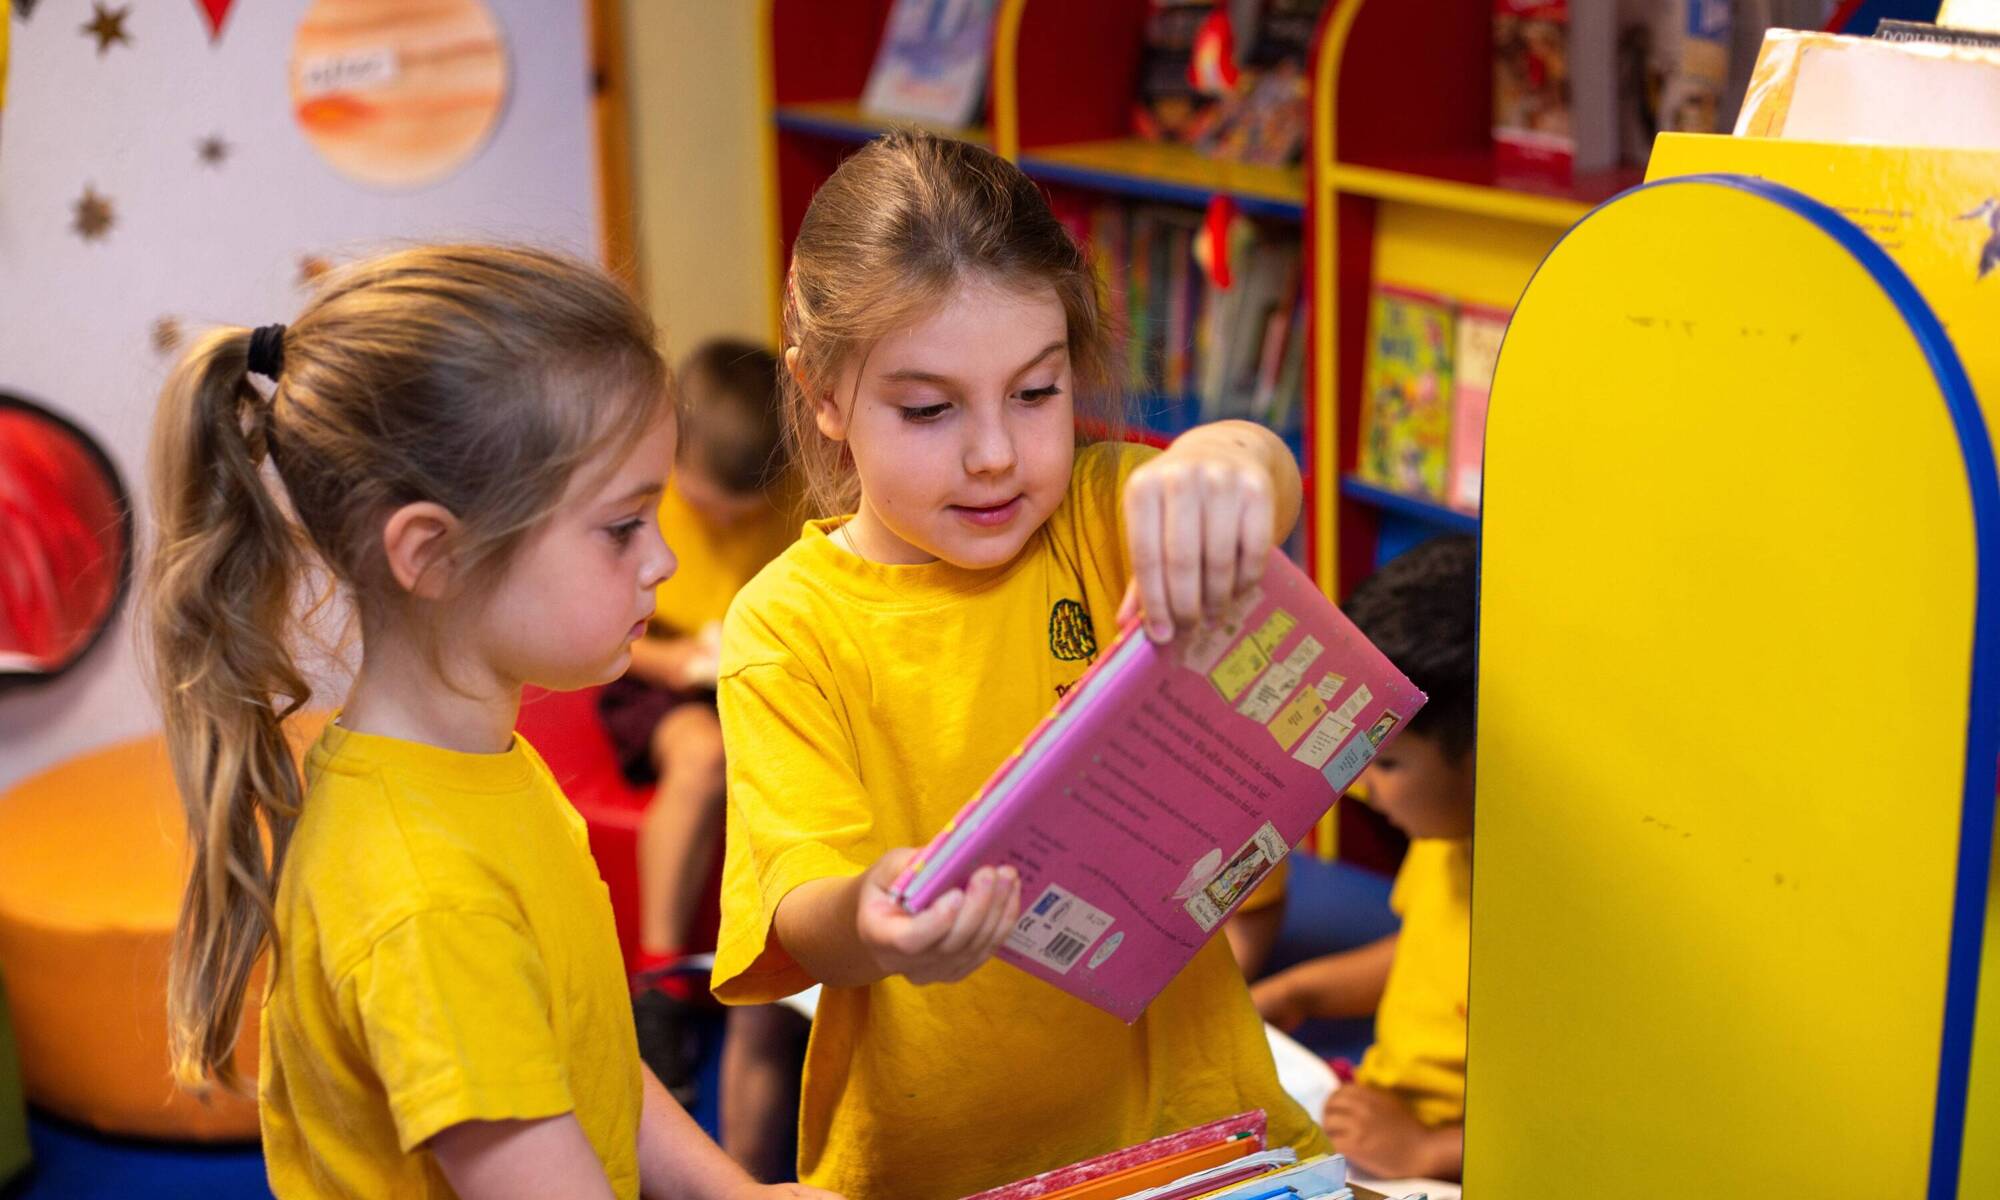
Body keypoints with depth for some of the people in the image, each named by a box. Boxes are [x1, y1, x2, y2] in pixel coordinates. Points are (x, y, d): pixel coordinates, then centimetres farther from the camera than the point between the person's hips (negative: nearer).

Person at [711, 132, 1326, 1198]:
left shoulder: (1106, 520, 2)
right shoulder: (786, 625, -3)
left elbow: (1265, 485, -17)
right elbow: (801, 920, -11)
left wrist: (1224, 457, -40)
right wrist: (869, 922, -33)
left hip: (1177, 1104, -1)